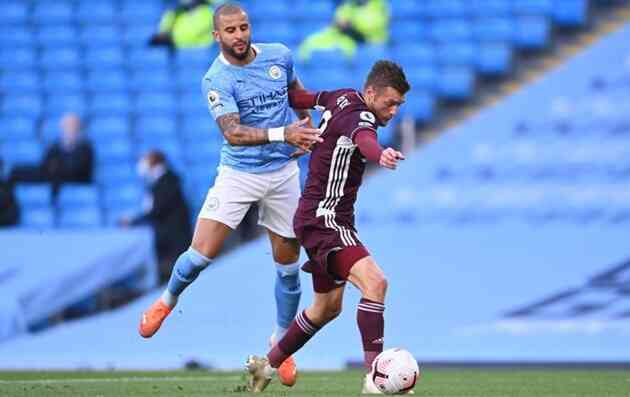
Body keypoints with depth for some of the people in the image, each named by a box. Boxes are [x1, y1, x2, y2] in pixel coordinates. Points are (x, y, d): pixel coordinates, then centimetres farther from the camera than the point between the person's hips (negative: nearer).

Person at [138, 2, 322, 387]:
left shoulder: (279, 55, -2)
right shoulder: (216, 80, -17)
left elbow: (297, 93, 20)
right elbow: (233, 133, -31)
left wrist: (305, 126, 5)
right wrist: (282, 133, -43)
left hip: (283, 172, 3)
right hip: (238, 174, -3)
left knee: (288, 262, 6)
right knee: (203, 253, -12)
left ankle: (282, 342, 26)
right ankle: (168, 300, 21)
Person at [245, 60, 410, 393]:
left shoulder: (342, 99, 7)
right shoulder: (358, 116, -23)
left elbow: (302, 97, 24)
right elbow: (364, 138, -47)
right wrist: (379, 154, -69)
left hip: (319, 219, 11)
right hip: (324, 219, -11)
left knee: (328, 307, 22)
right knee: (375, 282, -27)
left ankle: (267, 364, 36)